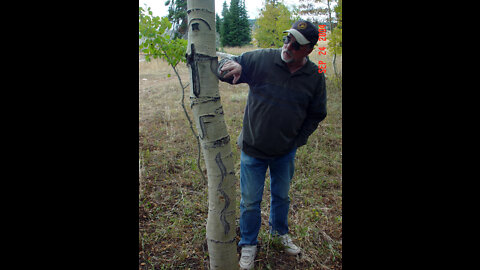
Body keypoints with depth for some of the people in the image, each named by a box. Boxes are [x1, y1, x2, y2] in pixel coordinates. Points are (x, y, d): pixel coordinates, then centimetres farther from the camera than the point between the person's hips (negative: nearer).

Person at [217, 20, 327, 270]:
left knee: (282, 196, 24)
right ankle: (248, 244, 36)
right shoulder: (260, 59, -15)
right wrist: (230, 65, -32)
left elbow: (316, 114, 5)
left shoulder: (315, 76, -7)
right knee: (250, 201, 10)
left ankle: (280, 231, 53)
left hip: (286, 152, 3)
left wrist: (298, 141, 1)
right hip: (253, 149, -2)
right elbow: (223, 67, -8)